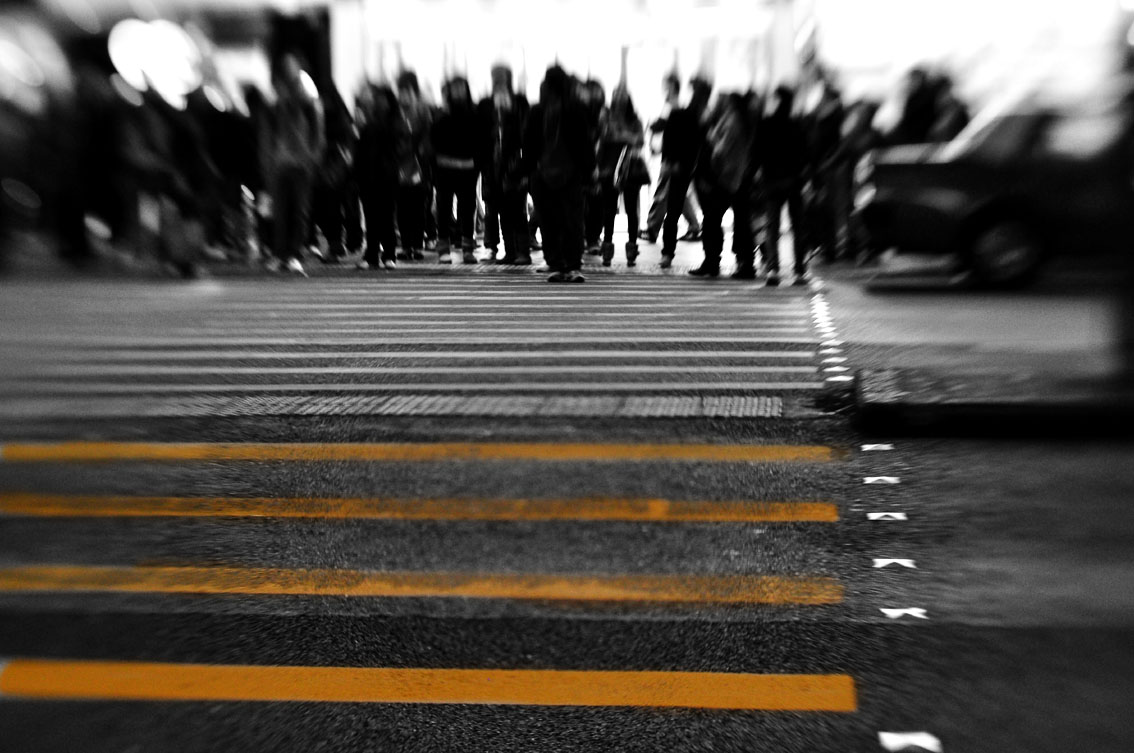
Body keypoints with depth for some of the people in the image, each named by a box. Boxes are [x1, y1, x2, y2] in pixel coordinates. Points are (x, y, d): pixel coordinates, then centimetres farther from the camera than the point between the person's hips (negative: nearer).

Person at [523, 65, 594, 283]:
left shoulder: (537, 112, -4)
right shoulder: (576, 110, -3)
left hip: (542, 173, 0)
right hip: (571, 173, 0)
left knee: (548, 222, 3)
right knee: (573, 219, 3)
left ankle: (556, 266, 5)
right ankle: (573, 267, 3)